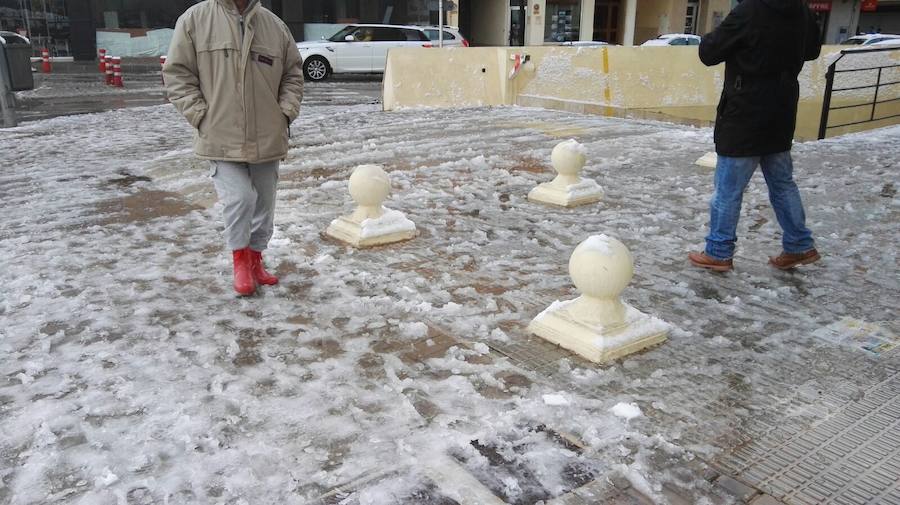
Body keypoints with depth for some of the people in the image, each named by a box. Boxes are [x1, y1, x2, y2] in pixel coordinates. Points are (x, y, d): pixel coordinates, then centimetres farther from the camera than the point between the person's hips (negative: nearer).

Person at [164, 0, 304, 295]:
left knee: (264, 204, 11)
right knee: (239, 199, -13)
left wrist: (286, 111, 1)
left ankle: (255, 260, 29)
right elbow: (177, 72, -1)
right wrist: (200, 114, -9)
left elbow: (293, 73, 14)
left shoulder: (275, 25, 6)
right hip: (221, 138, -3)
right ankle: (240, 260, 11)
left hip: (267, 138, 4)